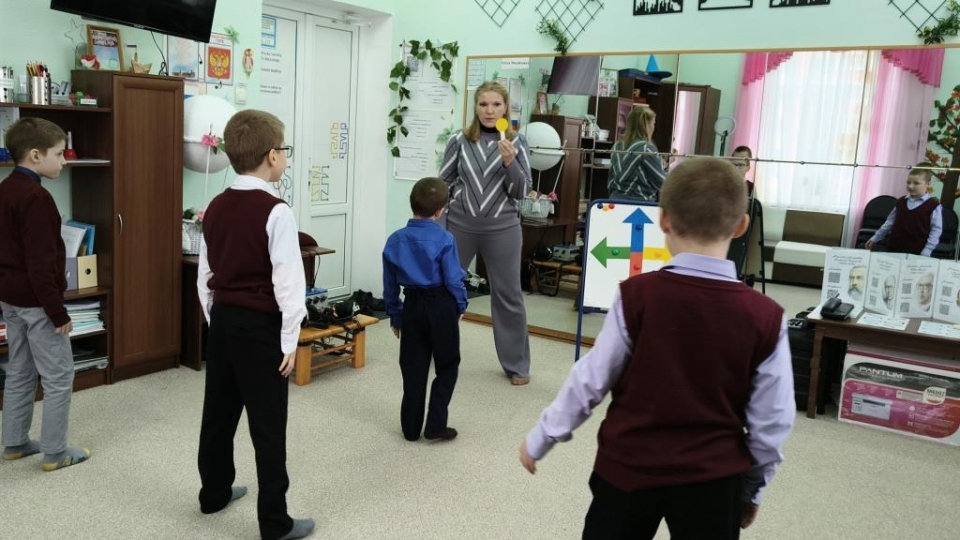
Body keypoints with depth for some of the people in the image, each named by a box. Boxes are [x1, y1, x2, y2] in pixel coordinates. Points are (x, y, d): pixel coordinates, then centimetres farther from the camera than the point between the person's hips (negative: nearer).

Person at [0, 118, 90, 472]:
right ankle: (54, 452, 7)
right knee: (59, 377, 0)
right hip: (35, 301, -10)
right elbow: (40, 262, -23)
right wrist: (58, 311, -19)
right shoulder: (35, 197, -20)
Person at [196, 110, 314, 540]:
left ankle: (214, 493, 39)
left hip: (222, 320, 7)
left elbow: (205, 275, 11)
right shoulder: (276, 212, -18)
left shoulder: (215, 207, 5)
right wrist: (290, 340, -11)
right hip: (260, 326, -7)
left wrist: (215, 320, 21)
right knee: (268, 425, 1)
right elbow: (289, 281, -19)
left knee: (218, 412, 20)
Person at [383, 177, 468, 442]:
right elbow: (453, 280, -11)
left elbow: (390, 285, 5)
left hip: (412, 306, 4)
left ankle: (411, 428, 19)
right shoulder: (444, 239, -13)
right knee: (447, 366, 12)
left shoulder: (395, 240, 0)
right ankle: (436, 425, 9)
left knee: (413, 368, 12)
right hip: (441, 306, -4)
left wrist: (395, 316, 15)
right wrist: (461, 306, 6)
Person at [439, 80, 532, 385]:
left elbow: (522, 192, -2)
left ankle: (516, 365, 18)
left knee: (508, 296, 5)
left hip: (502, 230, -1)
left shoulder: (517, 143, 0)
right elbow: (443, 183, 6)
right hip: (459, 226, 1)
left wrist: (509, 163, -18)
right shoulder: (460, 141, 1)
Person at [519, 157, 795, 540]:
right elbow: (773, 420, -4)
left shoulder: (636, 295, -16)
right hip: (713, 479, 1)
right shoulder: (766, 317, -11)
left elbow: (590, 381, -9)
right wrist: (754, 485, 13)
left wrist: (540, 440, 5)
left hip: (628, 467, 0)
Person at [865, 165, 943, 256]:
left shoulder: (933, 205, -5)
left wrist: (926, 252, -13)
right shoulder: (901, 202, 11)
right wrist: (875, 238, 17)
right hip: (893, 249, 5)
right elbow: (890, 222, 19)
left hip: (916, 253, -5)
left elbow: (936, 230, -6)